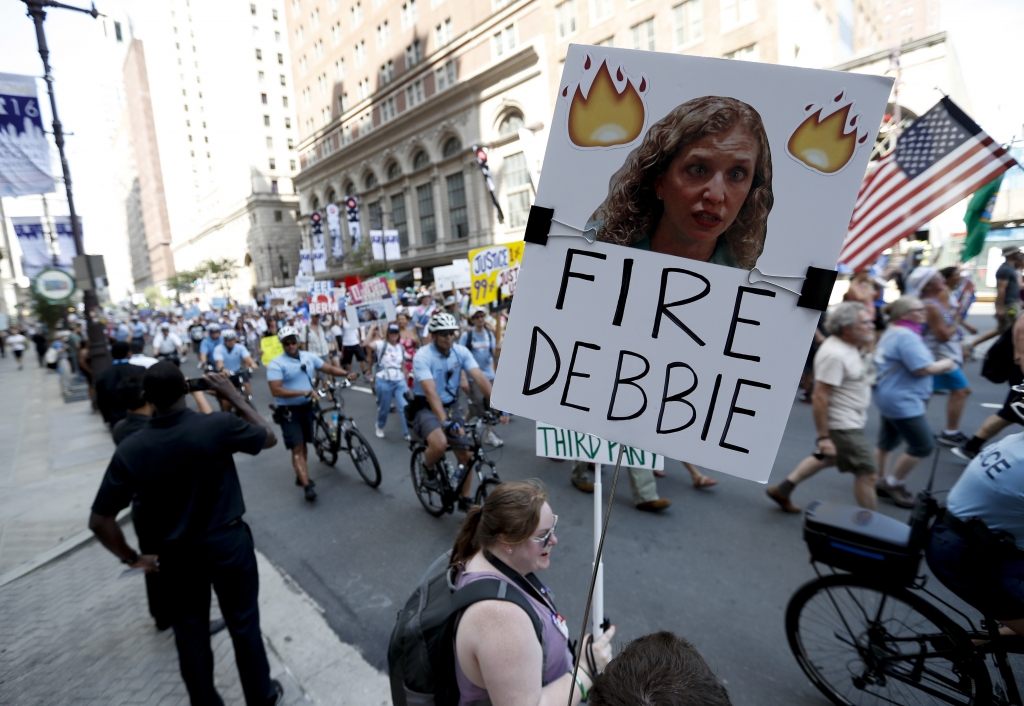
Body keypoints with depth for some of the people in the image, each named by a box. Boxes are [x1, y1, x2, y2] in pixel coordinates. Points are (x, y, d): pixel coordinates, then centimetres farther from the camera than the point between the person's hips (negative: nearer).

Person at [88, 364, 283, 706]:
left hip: (175, 553, 2)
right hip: (228, 542, -1)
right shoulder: (218, 425, -22)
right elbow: (269, 437, -4)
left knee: (190, 633, 22)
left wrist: (133, 558, 7)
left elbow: (100, 520, -9)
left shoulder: (130, 449, -14)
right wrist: (234, 396, 0)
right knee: (244, 624, 17)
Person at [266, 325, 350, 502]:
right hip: (289, 411, -6)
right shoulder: (276, 364, -14)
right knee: (297, 448, -7)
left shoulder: (308, 356, 3)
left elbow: (329, 368, 7)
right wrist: (303, 392, -29)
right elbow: (276, 391, -23)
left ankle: (301, 476, 35)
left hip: (307, 407, 6)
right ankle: (307, 485, -9)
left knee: (303, 444, 18)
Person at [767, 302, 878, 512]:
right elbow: (820, 397, -28)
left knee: (826, 458, 25)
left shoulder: (850, 345, 2)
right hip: (843, 425, -11)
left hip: (850, 421, 11)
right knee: (868, 474, 0)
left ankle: (782, 490, 36)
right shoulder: (834, 354, -27)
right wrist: (824, 436, -26)